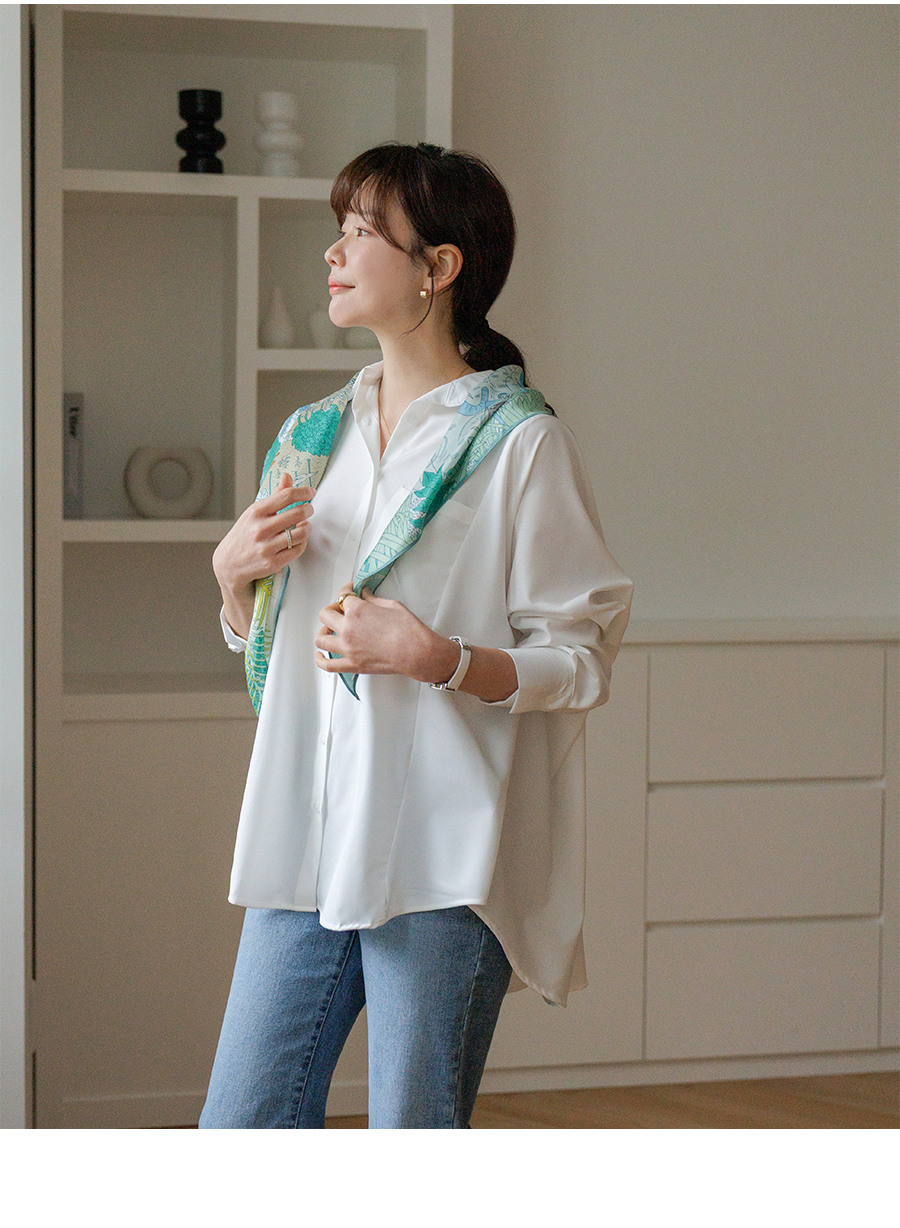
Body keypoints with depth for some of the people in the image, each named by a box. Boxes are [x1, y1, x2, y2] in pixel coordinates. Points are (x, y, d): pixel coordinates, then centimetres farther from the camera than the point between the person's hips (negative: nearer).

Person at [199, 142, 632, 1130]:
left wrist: (437, 658, -21)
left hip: (444, 858, -6)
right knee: (238, 1134, 6)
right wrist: (235, 574, 2)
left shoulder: (520, 443, -6)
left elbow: (582, 662, -8)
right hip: (308, 844, 6)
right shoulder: (314, 435, 14)